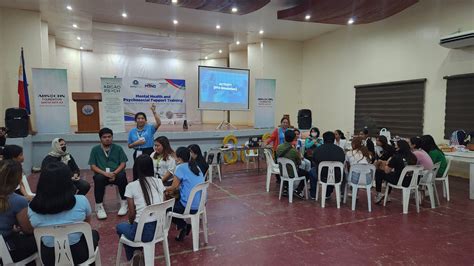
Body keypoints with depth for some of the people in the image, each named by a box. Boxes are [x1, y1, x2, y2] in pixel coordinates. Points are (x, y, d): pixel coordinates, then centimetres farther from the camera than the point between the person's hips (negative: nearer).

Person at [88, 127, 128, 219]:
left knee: (122, 176, -32)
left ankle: (124, 203, -14)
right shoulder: (95, 149, 9)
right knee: (98, 178, -33)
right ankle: (99, 206, -20)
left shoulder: (118, 148, 10)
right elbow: (93, 166, 2)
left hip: (116, 173, 0)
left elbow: (123, 163, 4)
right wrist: (105, 173, -16)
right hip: (102, 174, 0)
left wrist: (114, 173, -15)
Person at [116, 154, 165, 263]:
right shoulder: (159, 182, 3)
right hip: (160, 229, 4)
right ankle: (140, 251, 23)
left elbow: (132, 213, -4)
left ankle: (133, 255, 20)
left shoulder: (131, 186, -9)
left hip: (142, 231, -4)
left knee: (120, 226, 29)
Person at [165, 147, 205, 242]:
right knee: (174, 202, 31)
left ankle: (182, 225, 13)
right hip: (201, 205, 7)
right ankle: (186, 226, 21)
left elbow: (174, 186, -7)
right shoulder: (195, 166, 12)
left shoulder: (181, 167, -10)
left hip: (189, 206, -7)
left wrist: (165, 190, 12)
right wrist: (172, 190, 11)